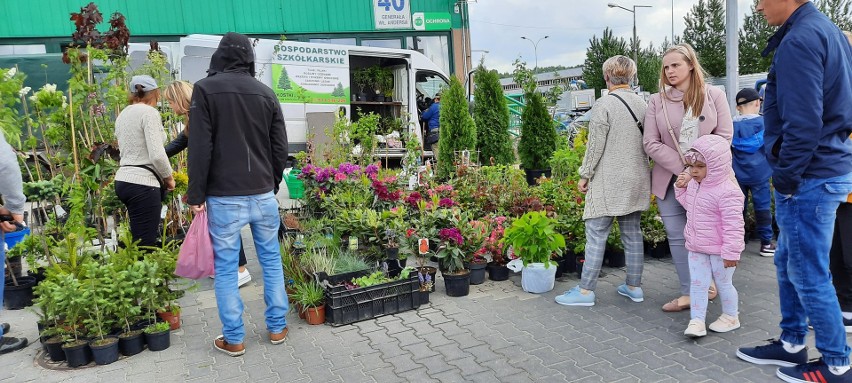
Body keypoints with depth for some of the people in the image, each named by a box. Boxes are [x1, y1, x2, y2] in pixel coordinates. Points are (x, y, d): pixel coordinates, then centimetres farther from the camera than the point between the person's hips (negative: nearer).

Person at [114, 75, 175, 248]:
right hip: (142, 184, -9)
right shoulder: (149, 112, -8)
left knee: (139, 244, 13)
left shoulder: (123, 114, 18)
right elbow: (157, 155, -18)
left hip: (123, 180, 9)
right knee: (145, 247, -6)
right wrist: (169, 178, -2)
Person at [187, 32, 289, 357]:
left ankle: (233, 339, 13)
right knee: (271, 260, 13)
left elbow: (200, 148, -9)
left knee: (226, 267, 5)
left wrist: (197, 195, -3)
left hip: (224, 196, -3)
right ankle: (277, 328, 22)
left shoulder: (206, 89, -4)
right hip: (263, 194, 4)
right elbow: (280, 148, 7)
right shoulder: (266, 93, 6)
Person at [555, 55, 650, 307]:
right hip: (637, 180, 7)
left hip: (609, 180, -7)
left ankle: (586, 291, 0)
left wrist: (585, 175, -4)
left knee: (596, 234, -3)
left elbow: (595, 145, -13)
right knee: (632, 233, 13)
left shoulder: (604, 105, -12)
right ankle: (634, 286, 21)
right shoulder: (643, 104, 7)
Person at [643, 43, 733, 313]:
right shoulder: (657, 101, 3)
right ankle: (688, 292, 12)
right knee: (677, 236, 2)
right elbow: (651, 144, -3)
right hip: (670, 179, 1)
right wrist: (683, 168, -13)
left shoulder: (714, 95, 3)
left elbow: (724, 136, -3)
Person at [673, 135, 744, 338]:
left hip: (719, 250, -7)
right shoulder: (694, 184, 2)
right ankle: (696, 320, 12)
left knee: (723, 283, 12)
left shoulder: (727, 192, -24)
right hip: (696, 248, 7)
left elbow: (734, 225, -24)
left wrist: (731, 252, -23)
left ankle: (731, 317, 33)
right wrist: (681, 187, 7)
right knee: (697, 284, 7)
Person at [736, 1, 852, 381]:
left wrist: (785, 178, -14)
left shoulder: (799, 40, -18)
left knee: (809, 275, 2)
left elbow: (802, 124, -24)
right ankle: (792, 344, 31)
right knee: (788, 263, 19)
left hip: (809, 178, -10)